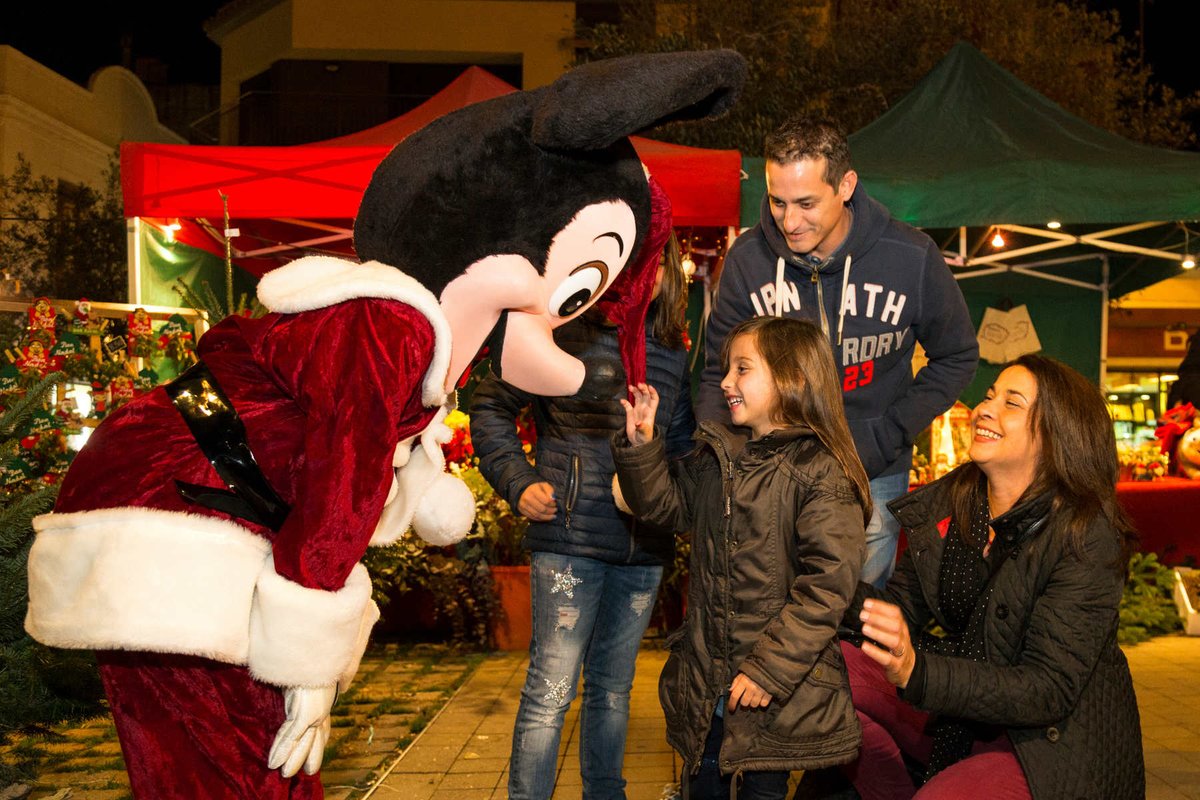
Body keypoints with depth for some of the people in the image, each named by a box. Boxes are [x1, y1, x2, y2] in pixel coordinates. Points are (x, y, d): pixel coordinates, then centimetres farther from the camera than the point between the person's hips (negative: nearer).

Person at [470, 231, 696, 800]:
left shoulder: (673, 353, 11)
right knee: (550, 691, -1)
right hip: (571, 542, -5)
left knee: (612, 688, 18)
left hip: (644, 549, 5)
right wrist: (519, 481, -7)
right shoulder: (567, 332, -4)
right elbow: (491, 405, 1)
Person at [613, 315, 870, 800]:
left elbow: (827, 586, -20)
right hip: (704, 678, 6)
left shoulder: (822, 473, -16)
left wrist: (770, 669, -22)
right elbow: (665, 505, 16)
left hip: (779, 690, -6)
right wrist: (641, 446, 0)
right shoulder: (716, 455, 6)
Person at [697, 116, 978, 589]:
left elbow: (956, 358, 1)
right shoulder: (748, 257, -12)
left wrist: (885, 439, -9)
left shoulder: (912, 258, -14)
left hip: (872, 479, 0)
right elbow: (720, 373, -1)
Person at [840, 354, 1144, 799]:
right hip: (962, 718, 6)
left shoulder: (1087, 539, -19)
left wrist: (917, 673, -38)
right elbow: (902, 611, 4)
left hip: (1051, 743, -6)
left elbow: (1048, 691, -24)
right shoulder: (947, 501, 0)